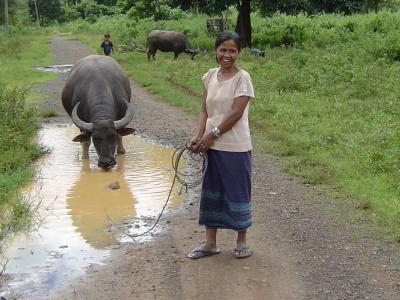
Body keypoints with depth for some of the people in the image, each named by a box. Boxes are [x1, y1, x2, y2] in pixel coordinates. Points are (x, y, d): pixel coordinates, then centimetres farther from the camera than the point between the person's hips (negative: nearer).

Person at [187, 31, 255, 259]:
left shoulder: (242, 77, -10)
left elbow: (236, 113, -16)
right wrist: (199, 136, -7)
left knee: (237, 191, 6)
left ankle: (242, 241, 23)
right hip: (212, 146, 6)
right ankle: (210, 243, 24)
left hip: (235, 148, -6)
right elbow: (205, 110, 6)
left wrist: (212, 135, -15)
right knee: (211, 192, 12)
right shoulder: (210, 76, 7)